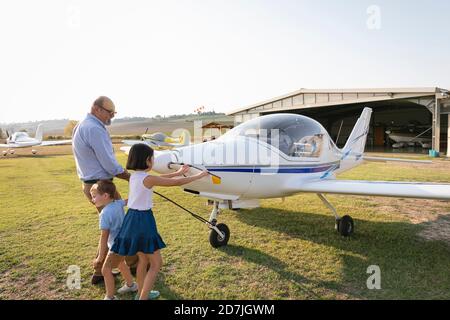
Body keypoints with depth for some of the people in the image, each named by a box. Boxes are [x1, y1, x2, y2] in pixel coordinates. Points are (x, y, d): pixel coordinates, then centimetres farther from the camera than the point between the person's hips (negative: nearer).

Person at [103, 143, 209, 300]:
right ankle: (142, 297, 10)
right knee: (156, 263, 7)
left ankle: (141, 293, 41)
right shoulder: (147, 178, -18)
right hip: (143, 220, -9)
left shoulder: (134, 176, 6)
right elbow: (177, 182, -14)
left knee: (143, 259, 25)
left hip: (132, 218, 9)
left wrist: (178, 172, 29)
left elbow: (158, 178, 21)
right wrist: (199, 175, -1)